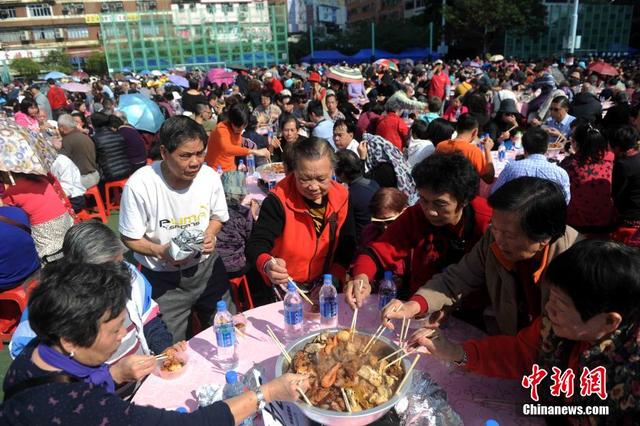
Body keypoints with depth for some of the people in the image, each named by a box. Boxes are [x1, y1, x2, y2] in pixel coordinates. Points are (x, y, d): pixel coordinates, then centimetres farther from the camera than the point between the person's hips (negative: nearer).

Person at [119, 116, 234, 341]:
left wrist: (210, 235, -14)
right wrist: (160, 251, -28)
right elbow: (130, 238, -11)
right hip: (163, 277, -3)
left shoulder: (210, 177, -12)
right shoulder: (139, 185, -23)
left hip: (206, 266, 4)